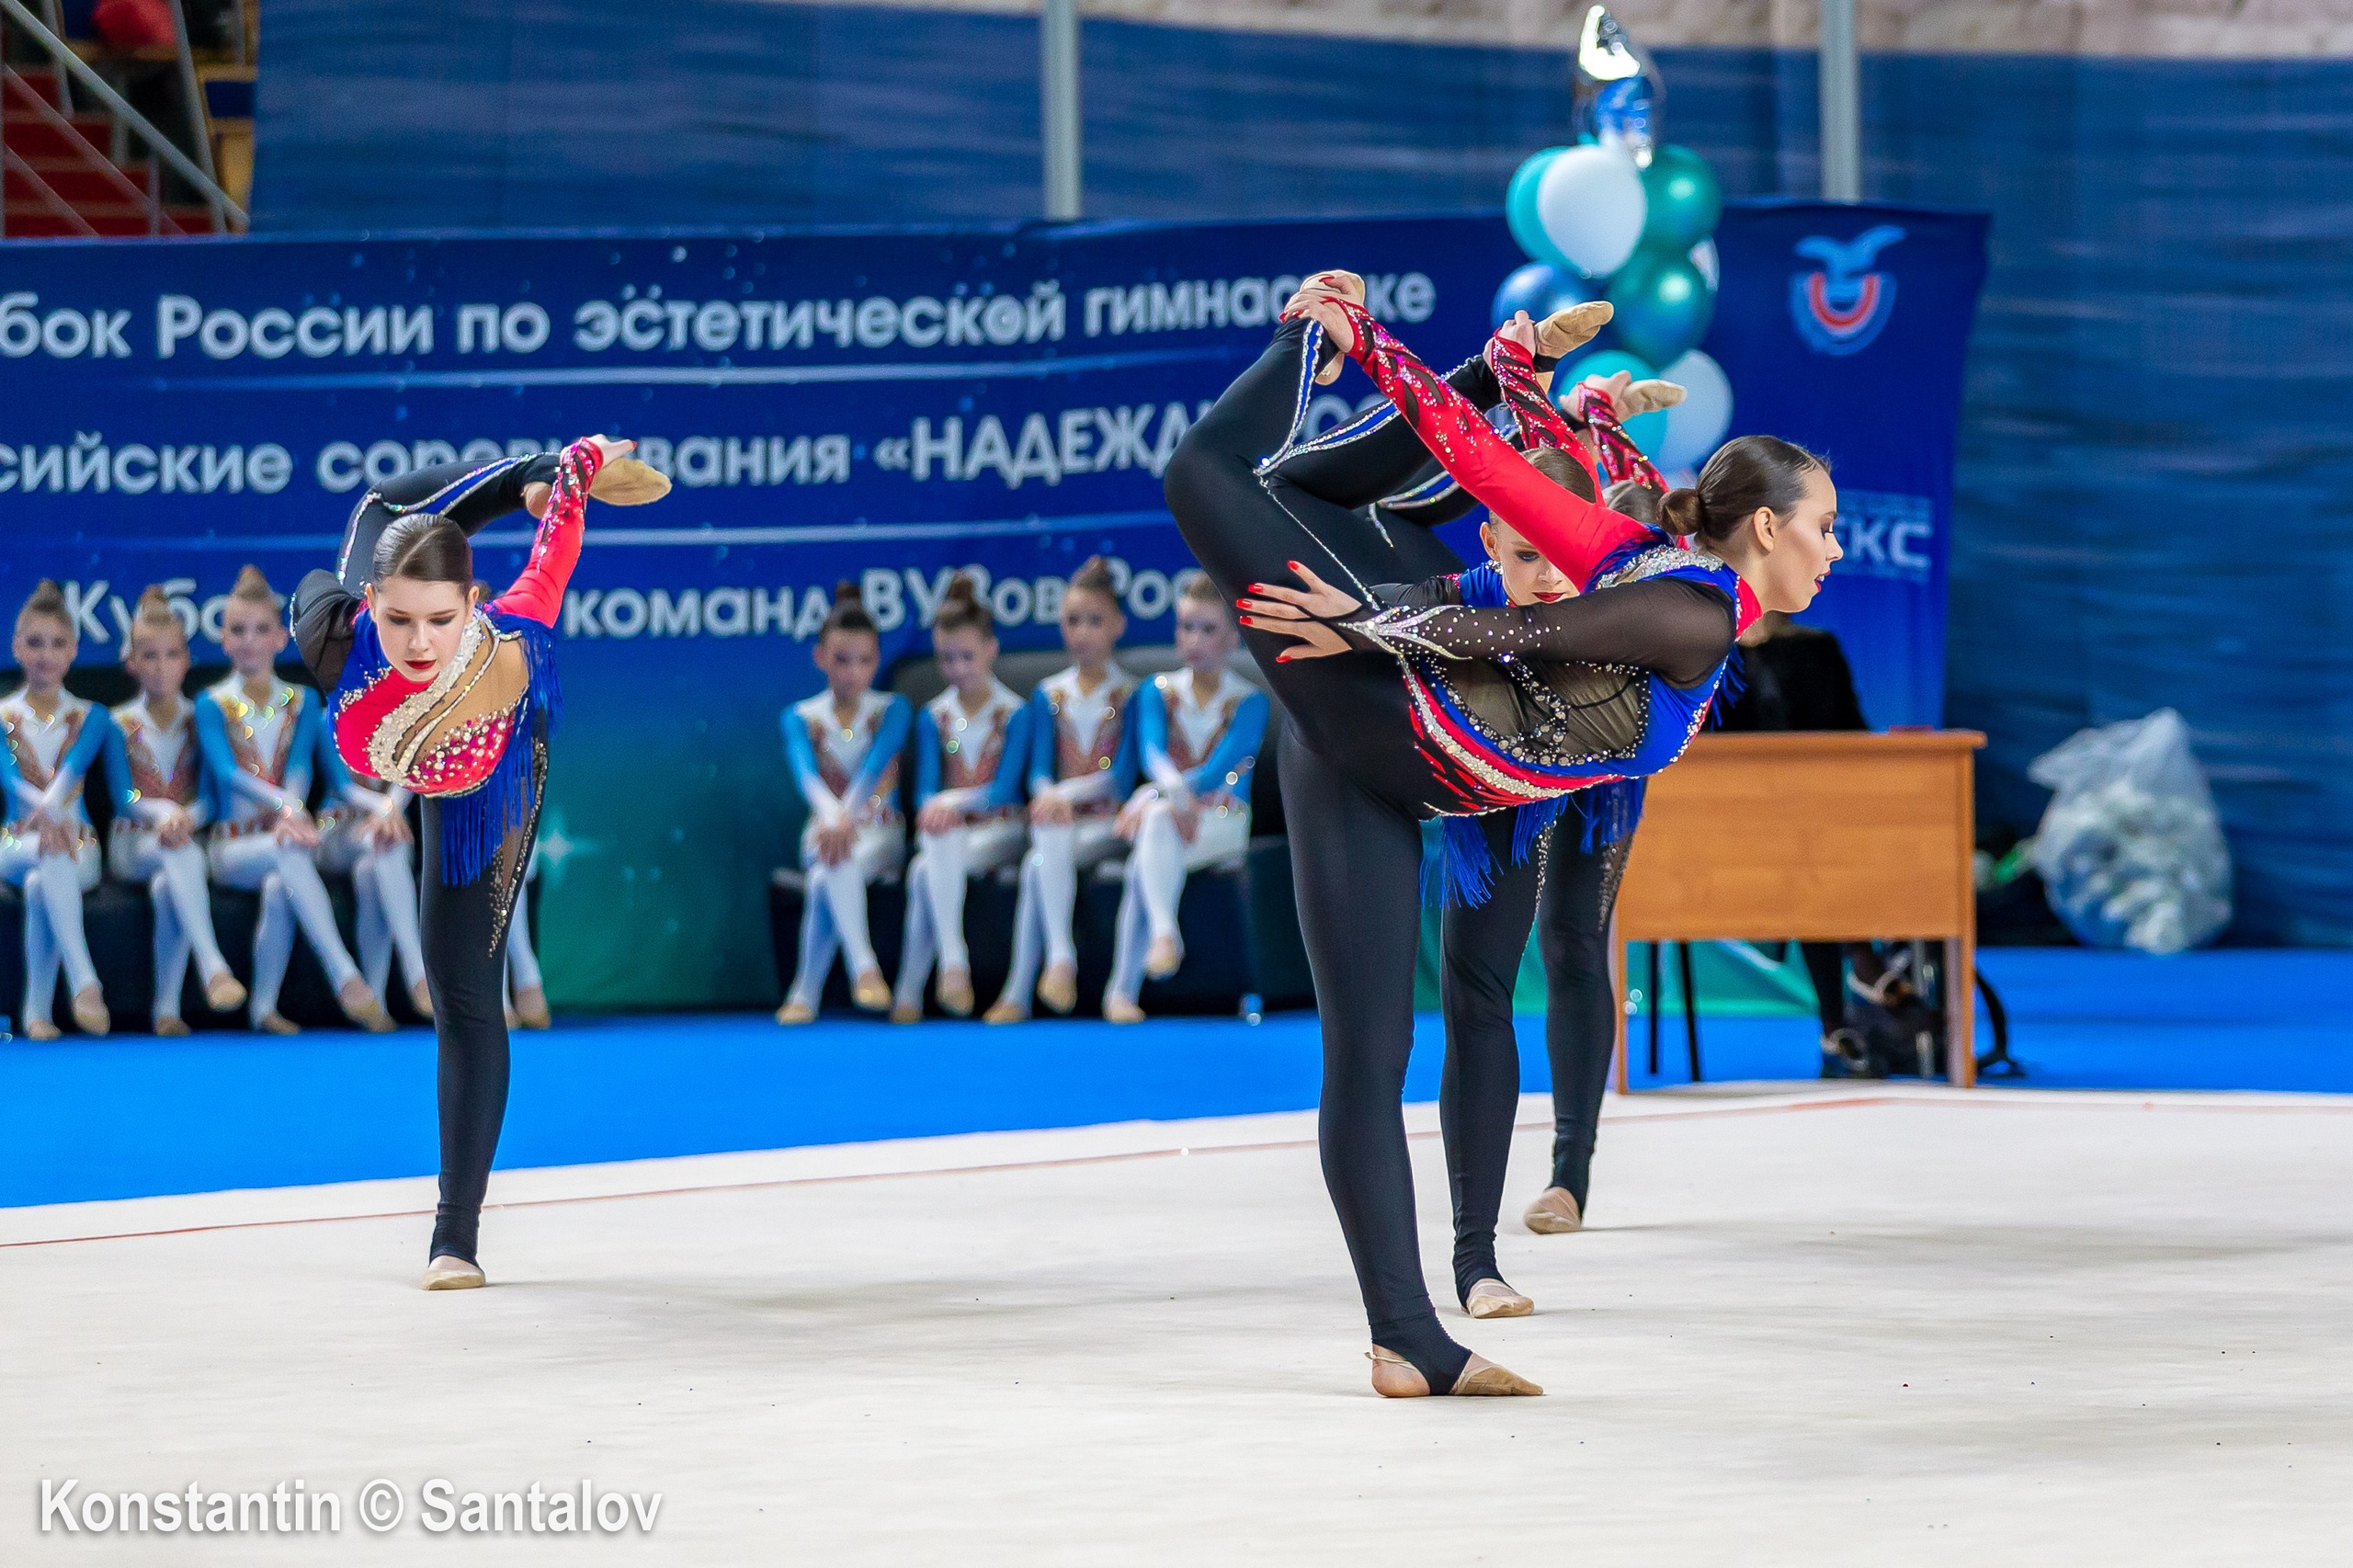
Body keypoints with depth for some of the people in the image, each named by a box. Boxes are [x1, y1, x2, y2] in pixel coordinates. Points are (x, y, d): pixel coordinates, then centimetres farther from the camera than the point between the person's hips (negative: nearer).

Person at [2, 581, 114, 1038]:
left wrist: (49, 808, -34)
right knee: (52, 858, -37)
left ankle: (37, 1010, -34)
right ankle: (84, 981, -47)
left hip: (78, 845, 0)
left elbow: (73, 768, -11)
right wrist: (45, 816, -34)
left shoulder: (90, 719, 10)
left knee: (41, 884, -35)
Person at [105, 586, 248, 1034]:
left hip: (188, 835, 1)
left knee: (168, 888, -36)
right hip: (133, 842, -1)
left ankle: (167, 1008, -32)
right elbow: (125, 799, -3)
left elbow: (208, 798, 1)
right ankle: (212, 967, -53)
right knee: (182, 857, -37)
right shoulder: (120, 725, 8)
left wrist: (186, 818, -22)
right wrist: (164, 814, -23)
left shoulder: (198, 721, 9)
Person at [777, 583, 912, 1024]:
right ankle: (863, 966, -44)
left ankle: (806, 991, -33)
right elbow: (806, 773, -15)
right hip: (825, 826, 1)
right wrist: (830, 817, -38)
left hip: (879, 833, -1)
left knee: (827, 879, -35)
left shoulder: (891, 709, 4)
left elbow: (875, 764, -14)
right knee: (833, 865, -38)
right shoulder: (801, 718, 5)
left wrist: (848, 816, -33)